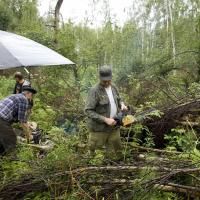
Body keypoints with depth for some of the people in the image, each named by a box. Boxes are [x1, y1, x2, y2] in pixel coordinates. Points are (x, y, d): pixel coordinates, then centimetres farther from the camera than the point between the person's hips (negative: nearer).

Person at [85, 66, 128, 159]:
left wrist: (122, 105, -3)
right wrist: (105, 119, -24)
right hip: (99, 129, -6)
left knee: (118, 150, 18)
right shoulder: (95, 91, -18)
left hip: (113, 127, 6)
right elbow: (88, 111, -21)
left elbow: (118, 99, 20)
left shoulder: (113, 87, 3)